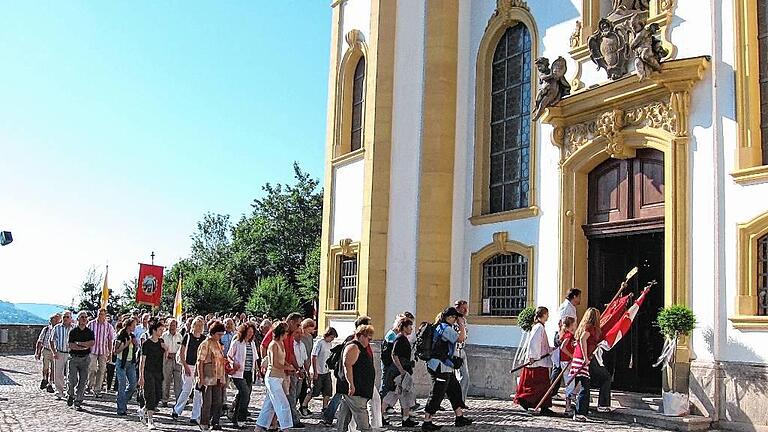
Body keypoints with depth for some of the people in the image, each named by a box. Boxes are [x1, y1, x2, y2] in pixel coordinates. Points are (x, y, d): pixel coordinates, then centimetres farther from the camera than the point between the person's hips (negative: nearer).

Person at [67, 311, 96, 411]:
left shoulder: (90, 332, 8)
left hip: (85, 358, 2)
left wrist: (78, 343, -10)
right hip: (74, 357, -2)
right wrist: (84, 347, -11)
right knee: (73, 380, -8)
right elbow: (71, 345, -8)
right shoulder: (73, 331, 2)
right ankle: (70, 395, 21)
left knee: (83, 381, -1)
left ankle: (78, 402, 5)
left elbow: (92, 343, -9)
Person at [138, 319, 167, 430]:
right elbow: (142, 360, -9)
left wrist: (165, 349, -3)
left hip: (158, 372, 6)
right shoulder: (146, 343, -9)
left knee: (158, 396, 6)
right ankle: (150, 421, -4)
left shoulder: (161, 342, 9)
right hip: (148, 372, -6)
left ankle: (144, 411, 29)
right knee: (150, 397, -7)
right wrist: (141, 376, -13)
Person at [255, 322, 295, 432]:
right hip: (273, 378, -9)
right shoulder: (274, 345, -15)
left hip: (279, 378, 9)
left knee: (270, 405, 13)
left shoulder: (281, 344, 12)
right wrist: (287, 368, -9)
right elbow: (274, 364, -20)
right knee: (283, 404, -7)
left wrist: (288, 366, 4)